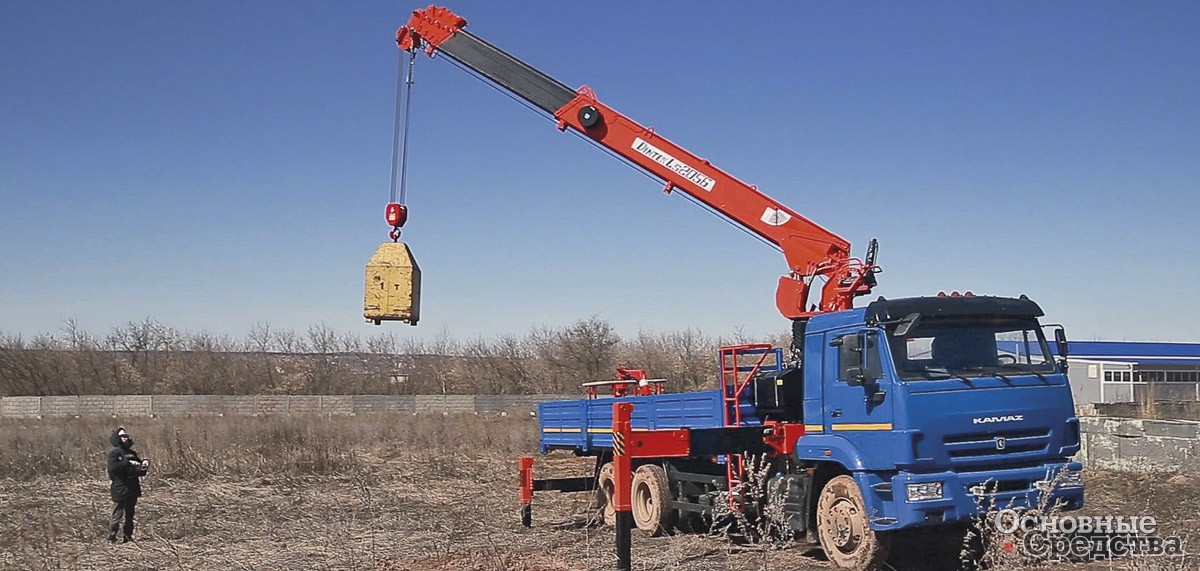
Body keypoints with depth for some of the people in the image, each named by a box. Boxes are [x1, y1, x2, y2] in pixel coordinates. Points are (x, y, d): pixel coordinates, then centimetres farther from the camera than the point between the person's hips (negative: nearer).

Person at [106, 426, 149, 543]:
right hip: (120, 490, -7)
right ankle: (111, 538, 1)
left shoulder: (131, 453, 15)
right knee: (117, 515, -6)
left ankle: (128, 536, 19)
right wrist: (127, 463, -25)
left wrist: (144, 463, 1)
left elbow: (139, 469, 22)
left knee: (130, 515, 12)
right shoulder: (114, 453, -6)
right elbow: (112, 468, -23)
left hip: (132, 489, 7)